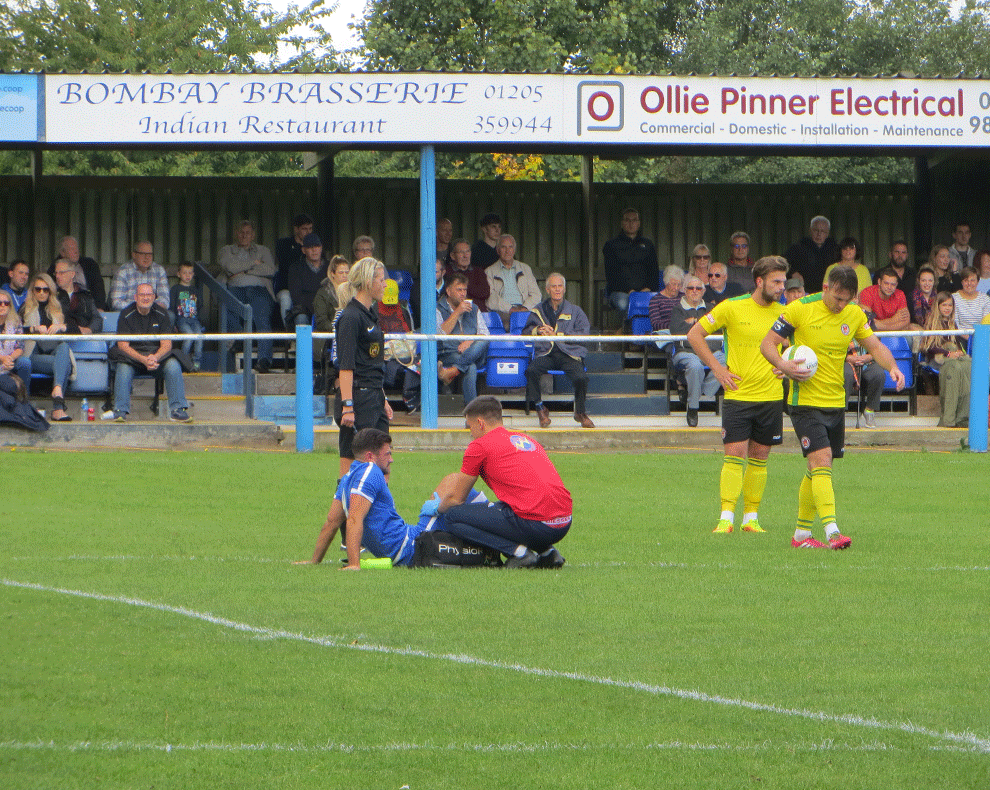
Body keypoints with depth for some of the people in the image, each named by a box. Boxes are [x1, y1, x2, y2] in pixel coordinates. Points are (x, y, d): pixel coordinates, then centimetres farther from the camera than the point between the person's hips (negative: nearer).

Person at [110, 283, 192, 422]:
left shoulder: (161, 314, 3)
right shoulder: (126, 315, -3)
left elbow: (166, 344, -3)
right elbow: (123, 345, -11)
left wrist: (155, 358, -26)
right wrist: (144, 360, -27)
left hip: (157, 354, 2)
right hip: (132, 356, -2)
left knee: (173, 366, -28)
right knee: (123, 368, -34)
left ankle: (177, 410, -26)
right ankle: (120, 411, -33)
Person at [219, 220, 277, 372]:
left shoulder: (262, 250, 27)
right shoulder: (227, 251, 28)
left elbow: (271, 270, 8)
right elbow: (230, 267, 5)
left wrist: (244, 270, 5)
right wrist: (254, 263, 9)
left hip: (259, 289, -1)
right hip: (235, 289, 1)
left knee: (262, 317, -32)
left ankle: (264, 358, -44)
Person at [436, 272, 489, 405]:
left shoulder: (473, 309, 23)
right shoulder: (438, 310, 10)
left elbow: (485, 333, 11)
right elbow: (441, 334, -8)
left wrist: (471, 341, -11)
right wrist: (457, 313, -8)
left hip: (474, 355, 4)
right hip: (448, 354, -4)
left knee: (482, 343, -32)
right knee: (470, 368, -37)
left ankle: (453, 371, -44)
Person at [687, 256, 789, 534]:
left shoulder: (782, 313, 5)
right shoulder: (731, 308, -6)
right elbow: (694, 335, 1)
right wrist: (716, 367, -4)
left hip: (771, 396, 3)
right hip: (738, 394, -3)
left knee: (759, 457, 7)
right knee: (734, 455, -9)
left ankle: (751, 517, 14)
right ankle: (726, 518, -8)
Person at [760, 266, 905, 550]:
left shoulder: (855, 314, 4)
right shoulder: (799, 309, -11)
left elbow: (875, 346, 10)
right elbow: (768, 343, -7)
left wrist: (892, 367, -10)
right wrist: (783, 365, -26)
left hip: (836, 402, 6)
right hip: (805, 400, -6)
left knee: (817, 470, 11)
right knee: (822, 461, -18)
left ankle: (802, 534, 21)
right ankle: (832, 532, -26)